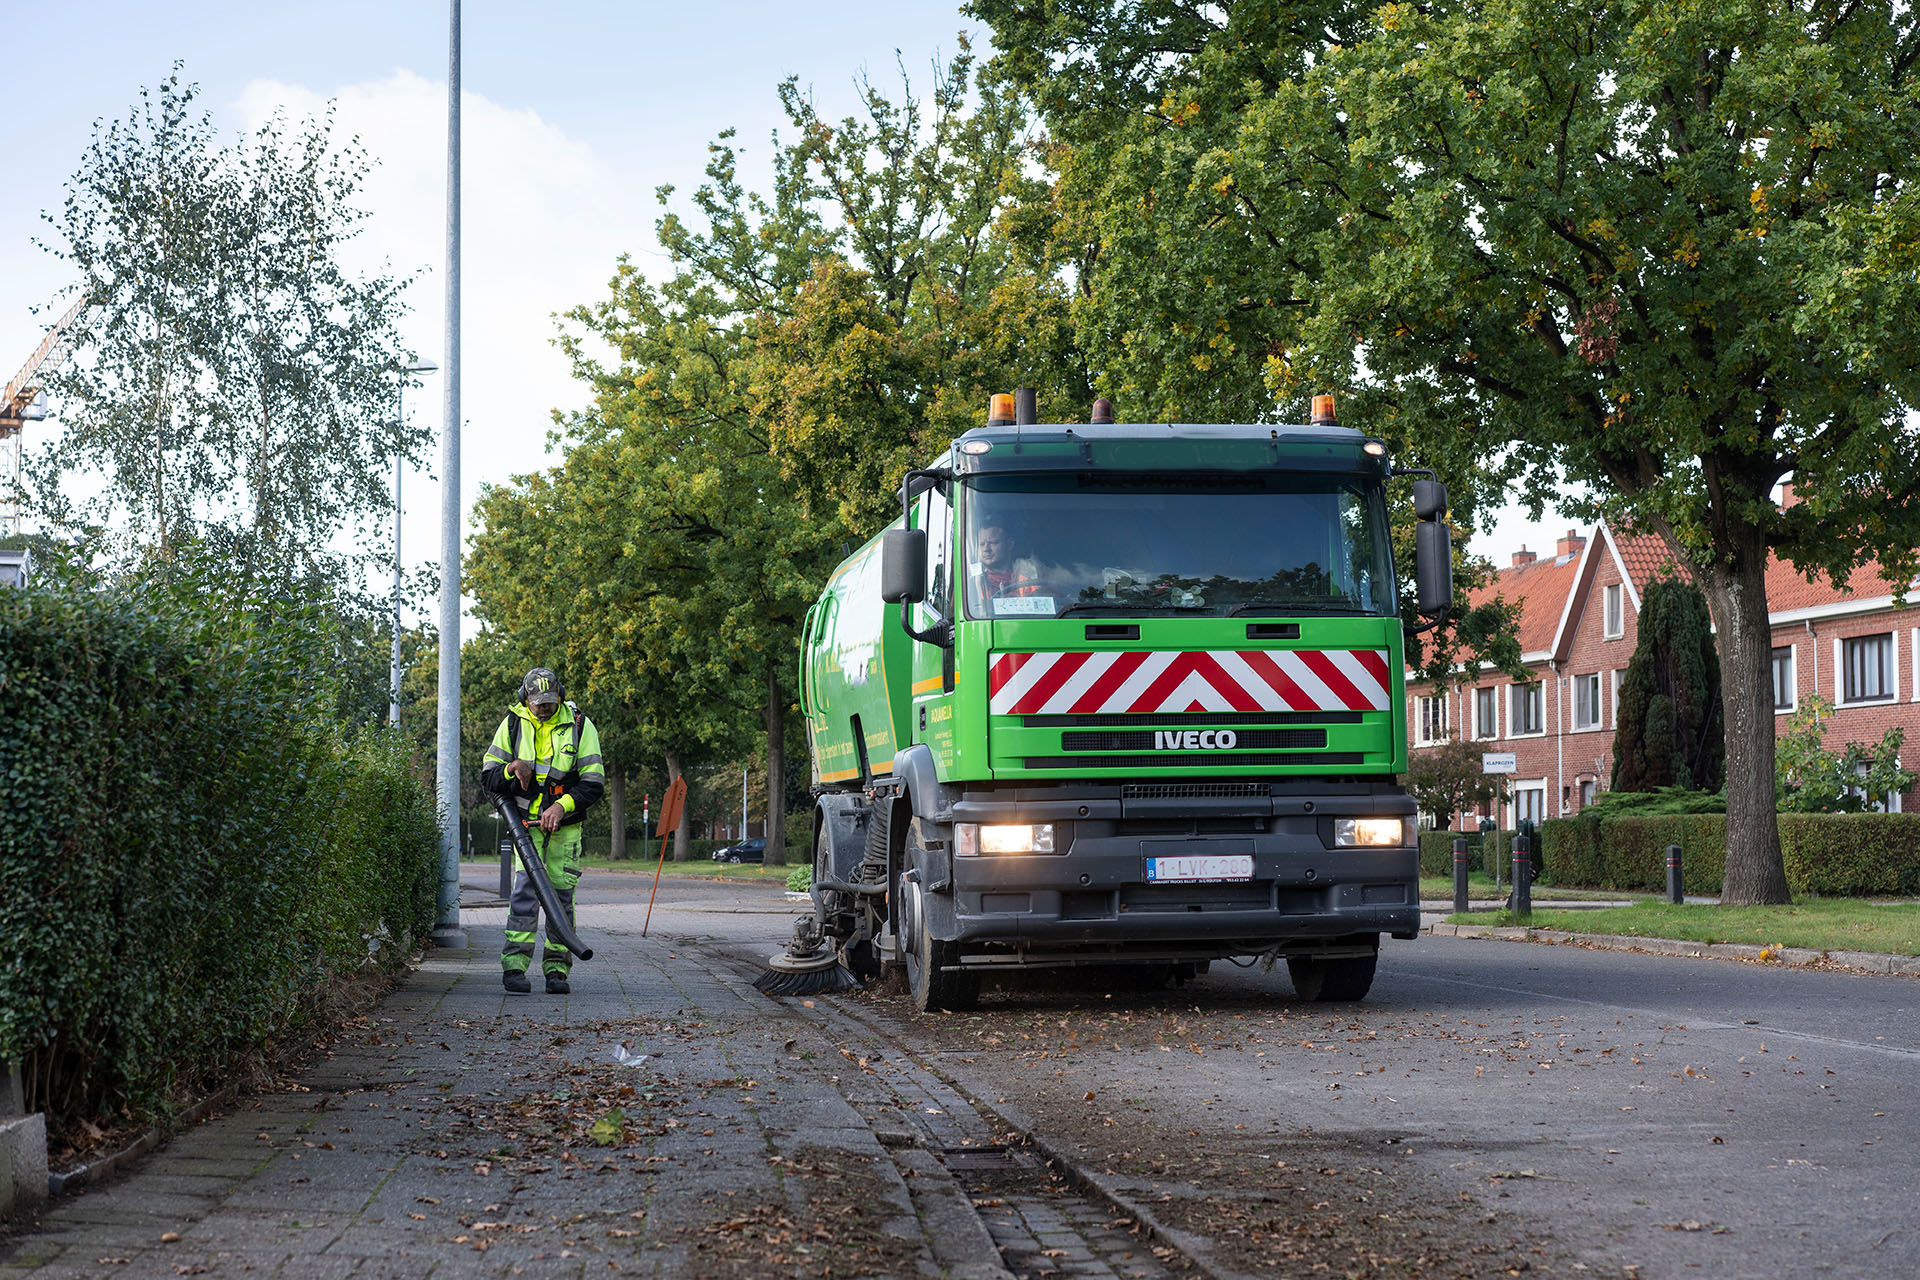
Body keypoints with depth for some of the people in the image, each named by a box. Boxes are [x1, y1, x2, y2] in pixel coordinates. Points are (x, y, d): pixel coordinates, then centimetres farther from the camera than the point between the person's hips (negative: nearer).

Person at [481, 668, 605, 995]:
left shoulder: (579, 725, -5)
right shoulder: (513, 724, -1)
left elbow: (594, 783, -7)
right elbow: (488, 776, 2)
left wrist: (563, 806, -21)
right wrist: (512, 771, -19)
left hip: (565, 823, 0)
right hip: (526, 820, 0)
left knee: (561, 892, -1)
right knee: (526, 886, -14)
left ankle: (556, 968, 6)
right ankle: (514, 965, -16)